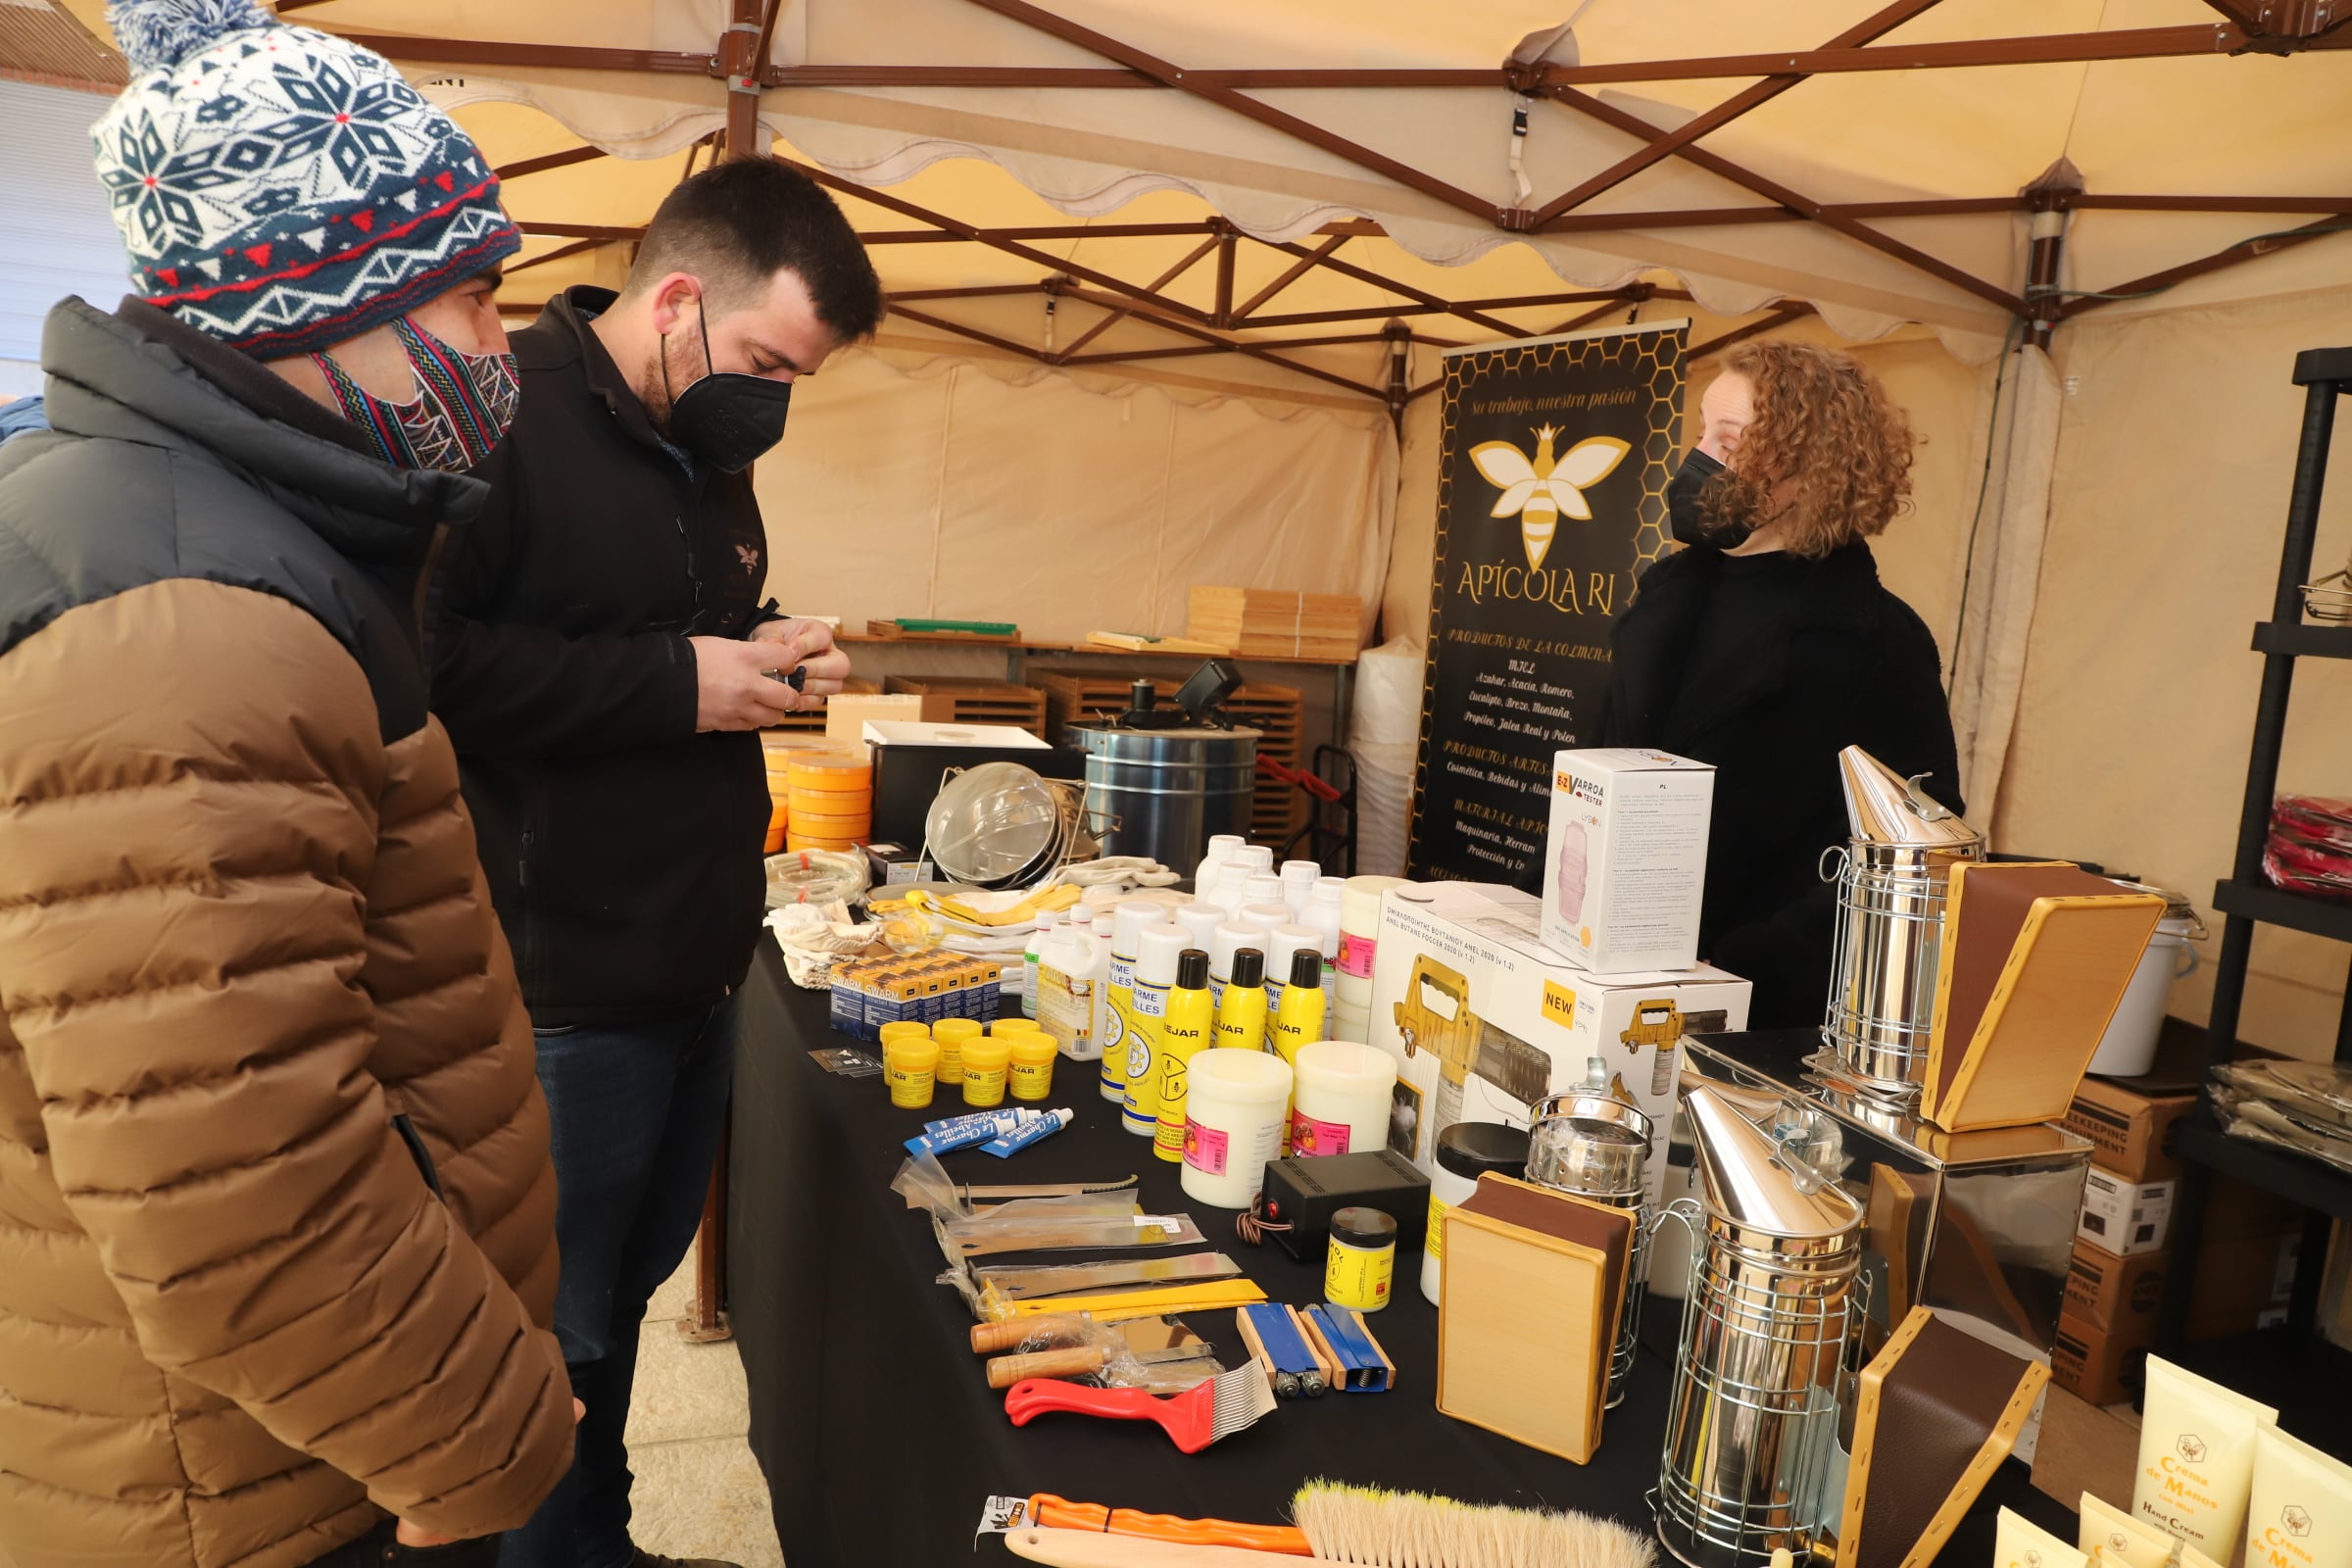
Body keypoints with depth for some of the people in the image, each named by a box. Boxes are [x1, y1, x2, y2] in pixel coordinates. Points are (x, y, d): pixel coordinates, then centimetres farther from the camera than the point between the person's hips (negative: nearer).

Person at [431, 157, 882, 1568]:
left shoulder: (710, 450, 12)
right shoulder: (506, 412, -16)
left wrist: (771, 661, 3)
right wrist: (675, 684, -23)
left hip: (699, 965, 8)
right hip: (559, 987, -8)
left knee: (628, 1292, 22)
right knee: (557, 1343, 8)